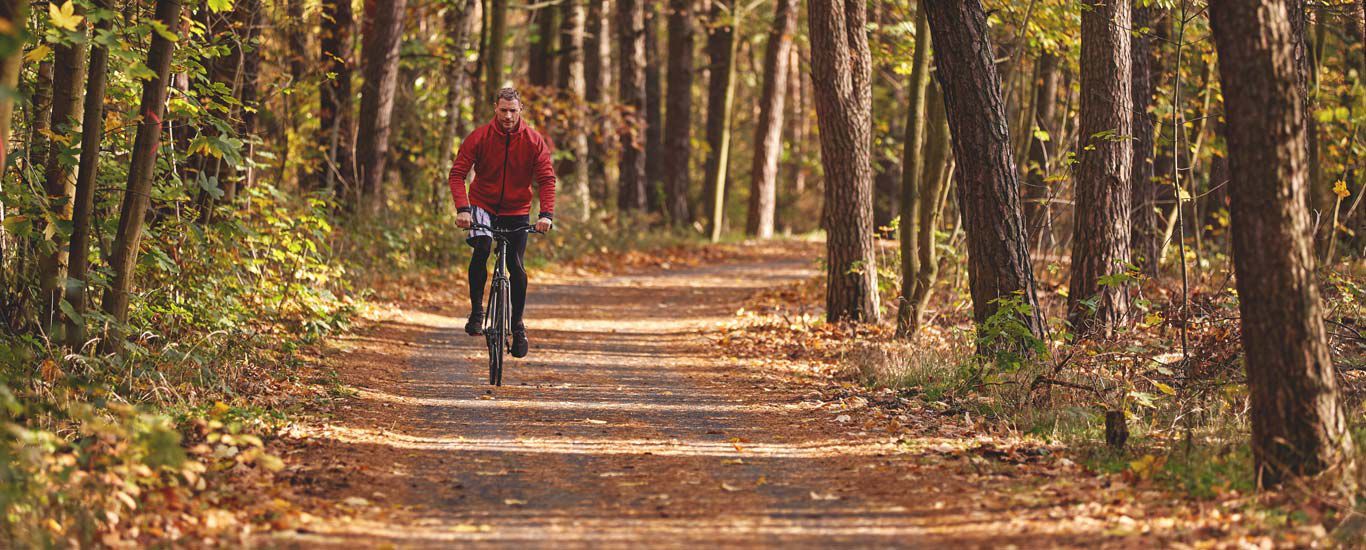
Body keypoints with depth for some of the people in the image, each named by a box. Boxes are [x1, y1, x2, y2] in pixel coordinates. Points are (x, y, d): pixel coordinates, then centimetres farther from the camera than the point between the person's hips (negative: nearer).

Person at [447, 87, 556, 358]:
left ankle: (518, 325, 15)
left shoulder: (534, 141, -11)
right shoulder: (478, 137, -14)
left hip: (517, 211, 1)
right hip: (483, 205, -1)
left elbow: (547, 179, -12)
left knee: (516, 266, -3)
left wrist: (546, 213, -27)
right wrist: (462, 208, -31)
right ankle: (476, 311, -16)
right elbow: (457, 173, -16)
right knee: (482, 247, -28)